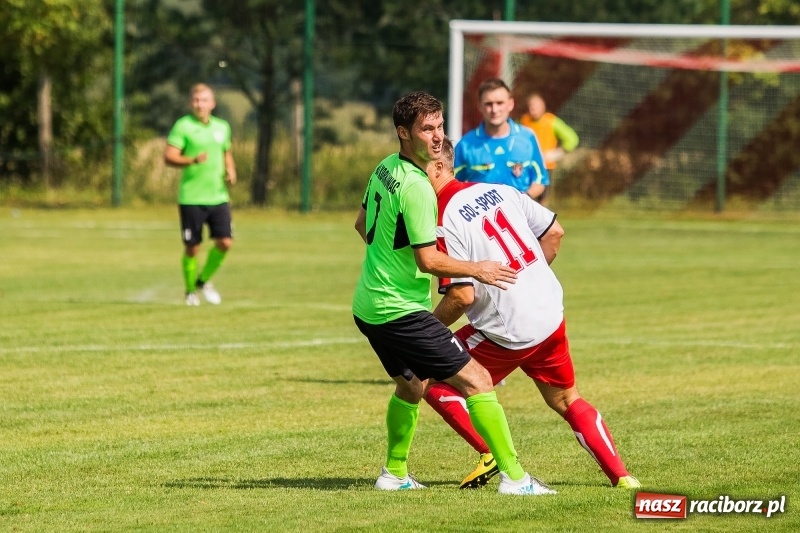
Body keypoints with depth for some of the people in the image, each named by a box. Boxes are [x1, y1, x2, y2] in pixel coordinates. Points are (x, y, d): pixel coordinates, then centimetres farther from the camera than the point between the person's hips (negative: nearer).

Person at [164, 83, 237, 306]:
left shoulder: (222, 127, 11)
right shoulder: (183, 126, -6)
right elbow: (169, 157, -13)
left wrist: (230, 171, 5)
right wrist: (192, 160, -29)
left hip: (218, 196, 4)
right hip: (191, 198, -4)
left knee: (225, 242, -6)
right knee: (192, 247, 1)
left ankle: (204, 280, 19)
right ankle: (190, 291, 22)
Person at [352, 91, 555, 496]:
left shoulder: (384, 169, 6)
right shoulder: (416, 188, -22)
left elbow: (362, 225, 22)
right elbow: (429, 260, -22)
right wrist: (478, 269, -9)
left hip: (368, 306, 10)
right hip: (401, 310, -10)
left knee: (410, 384, 29)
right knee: (476, 381, -8)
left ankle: (394, 473, 33)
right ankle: (513, 476, -10)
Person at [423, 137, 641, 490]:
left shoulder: (444, 223, -15)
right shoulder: (499, 191, 6)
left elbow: (461, 296, -20)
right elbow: (554, 232, 12)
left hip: (506, 332, -7)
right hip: (551, 315, 7)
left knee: (432, 381, 7)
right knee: (567, 401, 24)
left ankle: (494, 456, -2)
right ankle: (621, 476, 19)